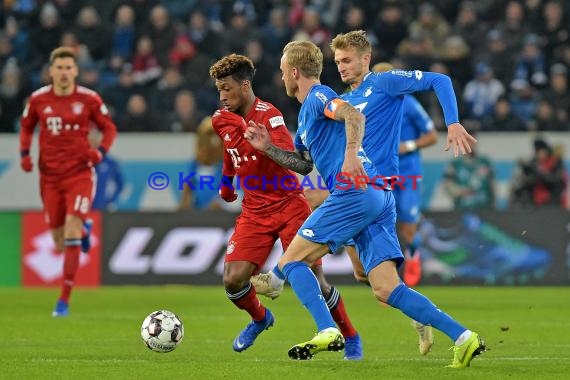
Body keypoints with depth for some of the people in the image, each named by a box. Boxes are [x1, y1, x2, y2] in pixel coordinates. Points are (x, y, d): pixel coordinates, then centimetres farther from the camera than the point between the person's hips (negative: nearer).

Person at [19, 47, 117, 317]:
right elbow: (26, 127, 16)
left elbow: (109, 128, 5)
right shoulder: (38, 100, 0)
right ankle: (84, 230, 46)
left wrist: (101, 151, -13)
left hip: (80, 173, -3)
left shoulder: (89, 99, -5)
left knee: (71, 229, -18)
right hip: (49, 176, 3)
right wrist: (25, 153, -1)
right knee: (60, 243, 5)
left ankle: (64, 300, -12)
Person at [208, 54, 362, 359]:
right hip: (254, 212, 5)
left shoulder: (268, 115, -17)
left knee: (314, 282, -6)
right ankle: (260, 319, 21)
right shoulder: (222, 120, 3)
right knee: (233, 280, -11)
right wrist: (226, 182, 31)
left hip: (288, 205, -5)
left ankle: (351, 337, 17)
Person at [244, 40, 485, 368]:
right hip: (380, 197, 9)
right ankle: (463, 337, -12)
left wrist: (351, 153, -33)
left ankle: (328, 331, -18)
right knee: (387, 289, -2)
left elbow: (354, 115, -19)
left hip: (355, 192, -9)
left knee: (291, 261, -2)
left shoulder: (317, 97, 1)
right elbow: (303, 164, 40)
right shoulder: (307, 113, 30)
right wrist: (268, 147, 31)